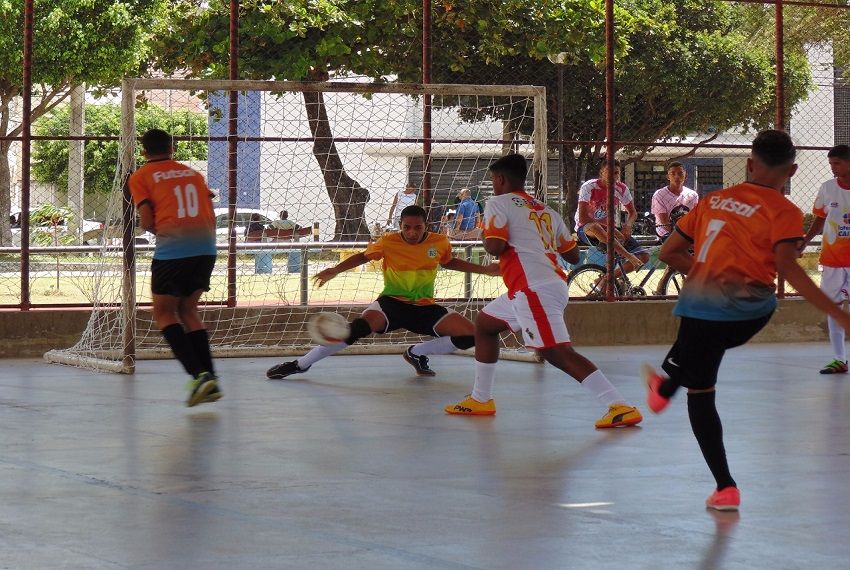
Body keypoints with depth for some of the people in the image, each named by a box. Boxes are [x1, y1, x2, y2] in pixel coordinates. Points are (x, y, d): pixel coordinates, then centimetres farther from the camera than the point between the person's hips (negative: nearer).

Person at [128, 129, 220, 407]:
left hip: (172, 248, -5)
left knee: (164, 312, 8)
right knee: (188, 310, 18)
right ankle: (210, 380, 9)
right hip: (206, 245, 5)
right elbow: (211, 216, 15)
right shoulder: (193, 173, 21)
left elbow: (147, 221, -1)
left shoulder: (141, 177, 8)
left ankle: (198, 374, -10)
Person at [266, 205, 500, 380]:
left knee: (470, 335, -13)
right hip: (392, 303, -3)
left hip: (425, 308, 3)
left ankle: (417, 353, 10)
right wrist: (335, 270, -3)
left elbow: (449, 261, 20)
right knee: (361, 326, -34)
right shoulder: (388, 242, -9)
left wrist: (483, 269, 15)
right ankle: (300, 364, -21)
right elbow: (364, 256, 8)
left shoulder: (439, 242, -2)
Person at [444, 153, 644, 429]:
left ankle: (620, 407, -26)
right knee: (484, 323, 24)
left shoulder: (498, 203, 1)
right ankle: (481, 399, 28)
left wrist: (485, 238, 10)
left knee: (558, 353, -15)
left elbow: (495, 247, -14)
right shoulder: (545, 210, 21)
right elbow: (573, 255, 19)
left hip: (534, 289, -9)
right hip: (552, 284, 9)